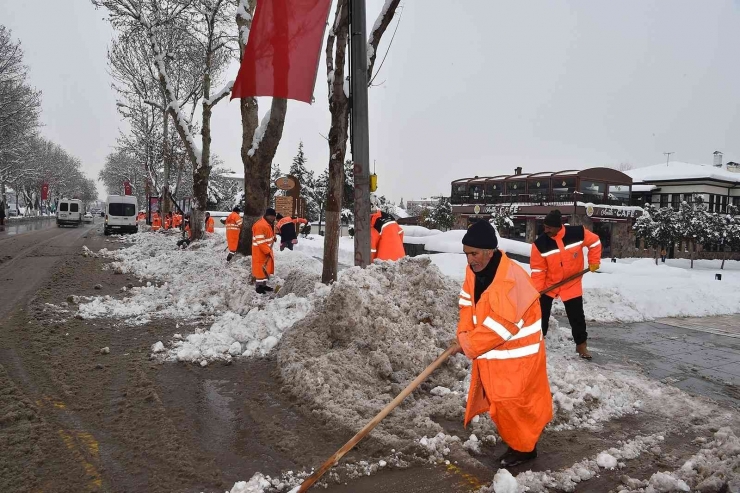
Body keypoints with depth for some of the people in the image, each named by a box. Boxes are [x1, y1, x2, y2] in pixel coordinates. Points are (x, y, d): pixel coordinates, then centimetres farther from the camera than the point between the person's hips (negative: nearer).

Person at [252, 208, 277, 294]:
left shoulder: (269, 224, 10)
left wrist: (273, 238, 7)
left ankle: (263, 285, 26)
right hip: (260, 252, -10)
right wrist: (268, 252, -26)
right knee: (260, 269, -3)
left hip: (267, 250, 10)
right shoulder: (260, 225, -23)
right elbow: (260, 242, -26)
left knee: (267, 268, 15)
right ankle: (258, 287, 6)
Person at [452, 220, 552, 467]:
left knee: (511, 401, 3)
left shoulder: (510, 280, -31)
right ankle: (517, 437, 41)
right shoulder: (474, 270, -4)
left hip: (516, 355, -8)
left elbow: (500, 326, -31)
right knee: (499, 399, 20)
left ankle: (523, 447, 25)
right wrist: (464, 333, -8)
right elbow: (468, 302, 6)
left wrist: (468, 345, -21)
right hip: (493, 352, 8)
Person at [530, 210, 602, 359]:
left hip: (572, 285, 0)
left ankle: (581, 345, 27)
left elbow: (594, 242, 2)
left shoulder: (578, 233, -19)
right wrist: (536, 290, -21)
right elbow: (538, 269, -15)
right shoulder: (540, 243, -21)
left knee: (577, 316, 8)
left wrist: (594, 262, 2)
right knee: (541, 314, 7)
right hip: (548, 285, 0)